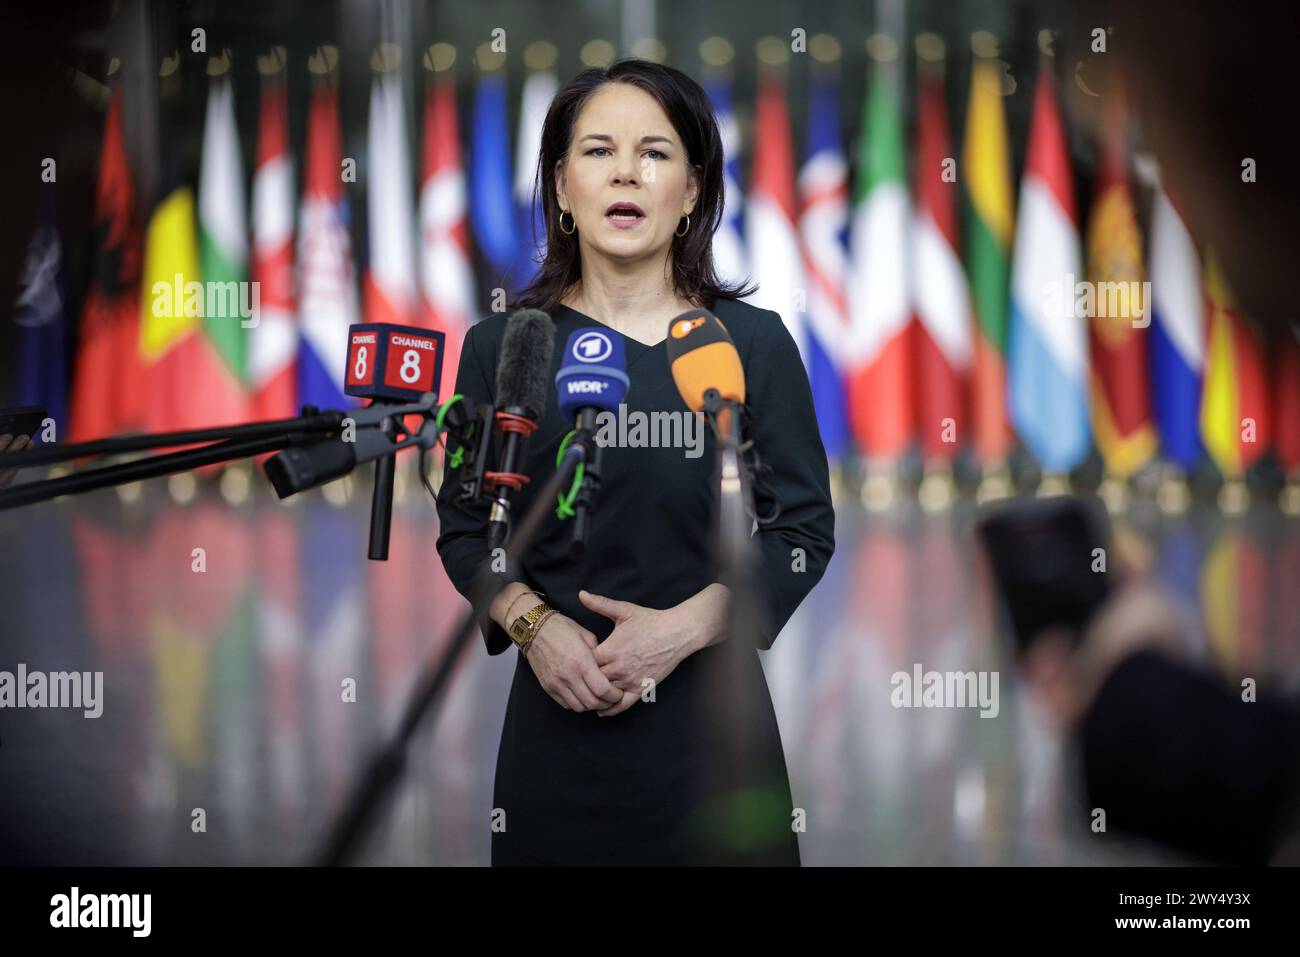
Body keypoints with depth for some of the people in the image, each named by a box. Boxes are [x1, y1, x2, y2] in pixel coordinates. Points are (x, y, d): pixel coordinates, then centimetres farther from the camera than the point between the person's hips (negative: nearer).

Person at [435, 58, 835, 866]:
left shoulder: (753, 343, 0)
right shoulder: (502, 347, 3)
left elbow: (804, 531, -1)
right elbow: (465, 528, 7)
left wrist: (683, 628, -14)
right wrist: (533, 624, -12)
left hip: (709, 716, -1)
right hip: (558, 716, 1)